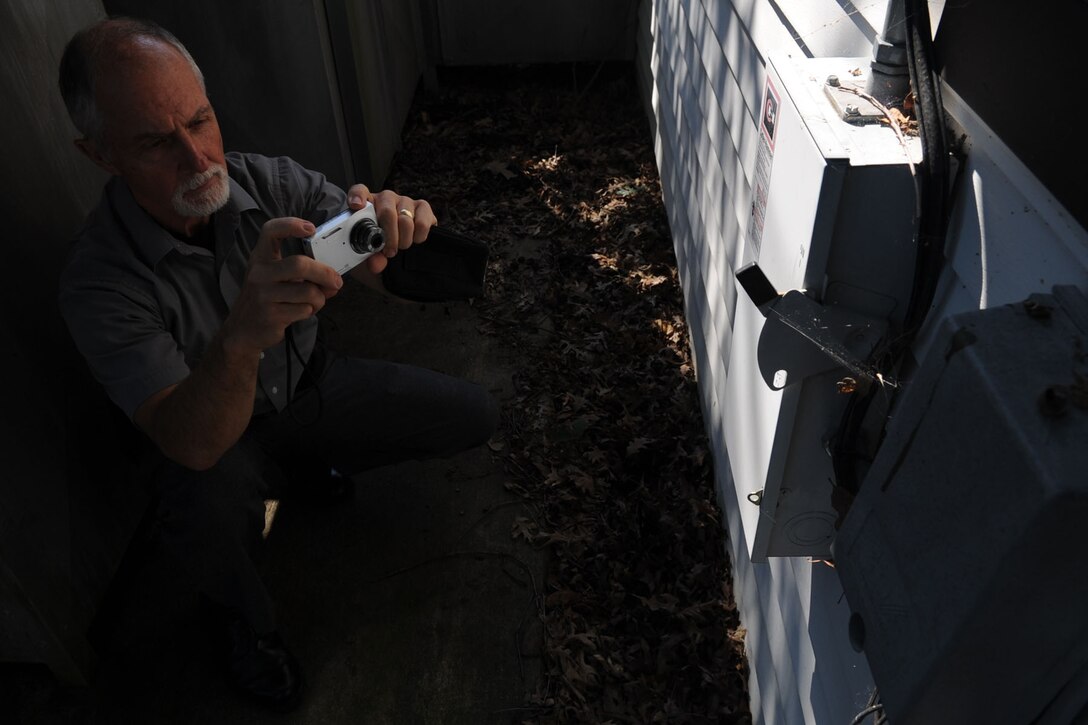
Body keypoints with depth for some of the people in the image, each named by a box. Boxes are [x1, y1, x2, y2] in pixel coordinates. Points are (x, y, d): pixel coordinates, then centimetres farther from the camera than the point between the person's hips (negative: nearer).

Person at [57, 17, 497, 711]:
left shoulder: (266, 181, -18)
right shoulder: (98, 283, -29)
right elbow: (192, 445, -38)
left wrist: (389, 218, -47)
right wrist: (240, 338, -60)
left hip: (311, 381, 4)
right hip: (217, 435, -3)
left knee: (476, 416, -6)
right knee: (200, 512, -38)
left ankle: (320, 462, 20)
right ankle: (251, 623, 1)